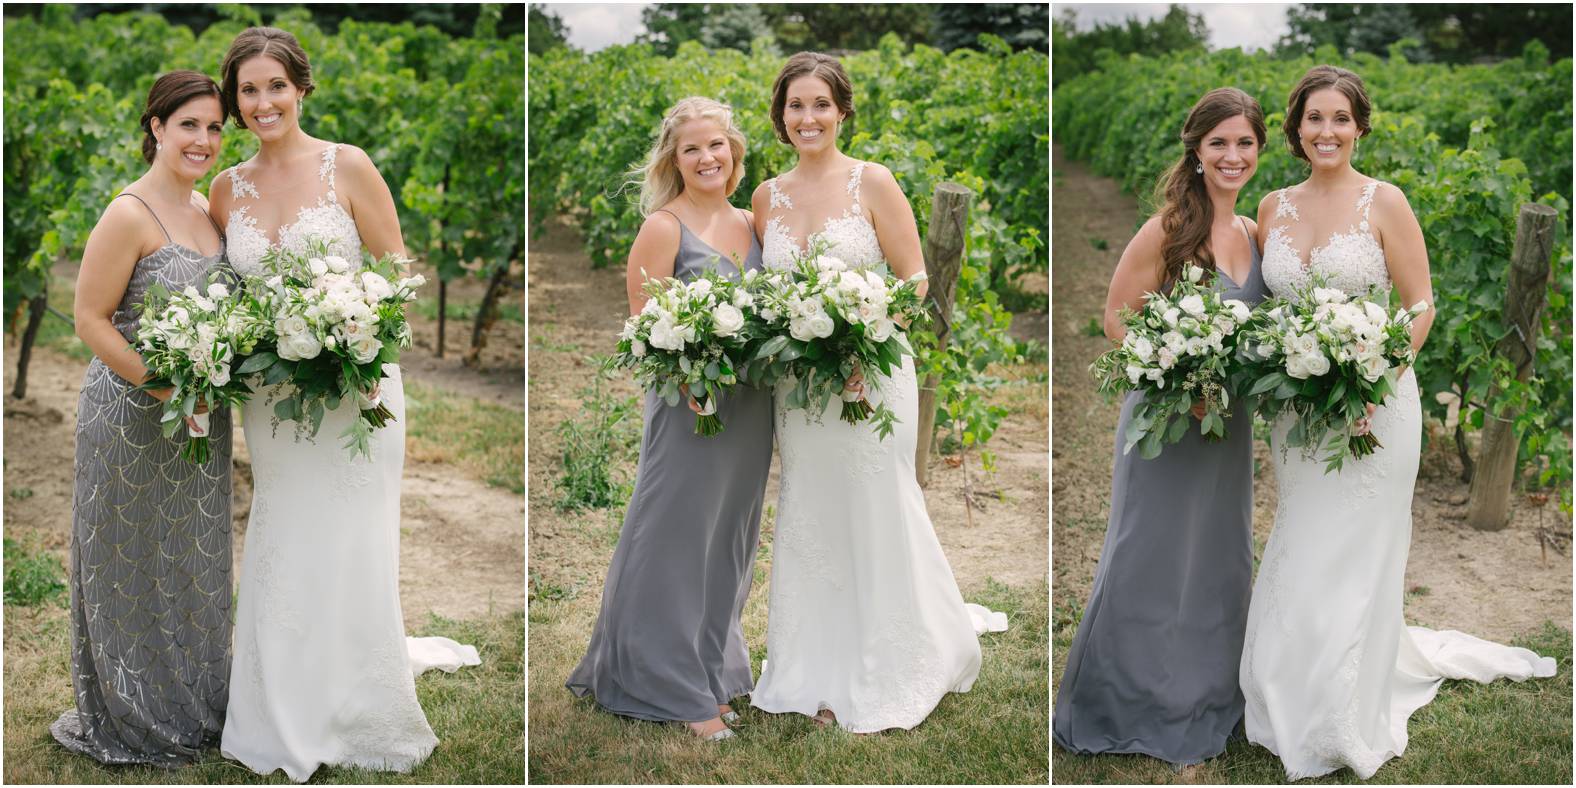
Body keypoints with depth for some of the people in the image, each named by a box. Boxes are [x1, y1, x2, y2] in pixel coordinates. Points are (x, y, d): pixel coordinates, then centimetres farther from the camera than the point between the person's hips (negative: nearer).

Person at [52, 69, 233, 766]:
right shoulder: (128, 215, -17)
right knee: (134, 566, 6)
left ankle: (192, 706, 32)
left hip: (199, 415, 8)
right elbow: (90, 321, -17)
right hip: (132, 415, -7)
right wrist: (166, 389, -22)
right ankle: (128, 720, 21)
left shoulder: (207, 209, 7)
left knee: (195, 562, 17)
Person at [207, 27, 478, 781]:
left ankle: (361, 717, 17)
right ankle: (292, 717, 24)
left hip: (352, 393, -4)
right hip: (271, 398, 4)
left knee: (350, 553, 1)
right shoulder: (227, 188, 7)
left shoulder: (347, 167, -6)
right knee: (282, 556, 9)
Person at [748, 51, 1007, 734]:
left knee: (875, 518, 3)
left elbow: (913, 283, -7)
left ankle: (883, 680, 19)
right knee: (810, 524, 8)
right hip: (797, 387, 4)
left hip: (870, 377, -4)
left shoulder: (872, 182, -5)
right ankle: (825, 678, 21)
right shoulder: (767, 197, 8)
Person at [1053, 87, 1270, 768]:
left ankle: (1205, 703, 31)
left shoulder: (1254, 235, 7)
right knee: (1151, 563, 2)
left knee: (1218, 563, 15)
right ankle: (1122, 708, 18)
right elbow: (1117, 316, -12)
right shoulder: (1169, 228, -13)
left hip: (1228, 426, 7)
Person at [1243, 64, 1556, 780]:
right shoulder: (1274, 207, 6)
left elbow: (1420, 308, -8)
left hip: (1372, 405, -4)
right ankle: (1296, 708, 28)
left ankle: (1351, 727, 16)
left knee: (1354, 558, 2)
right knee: (1299, 556, 11)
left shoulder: (1383, 202, -8)